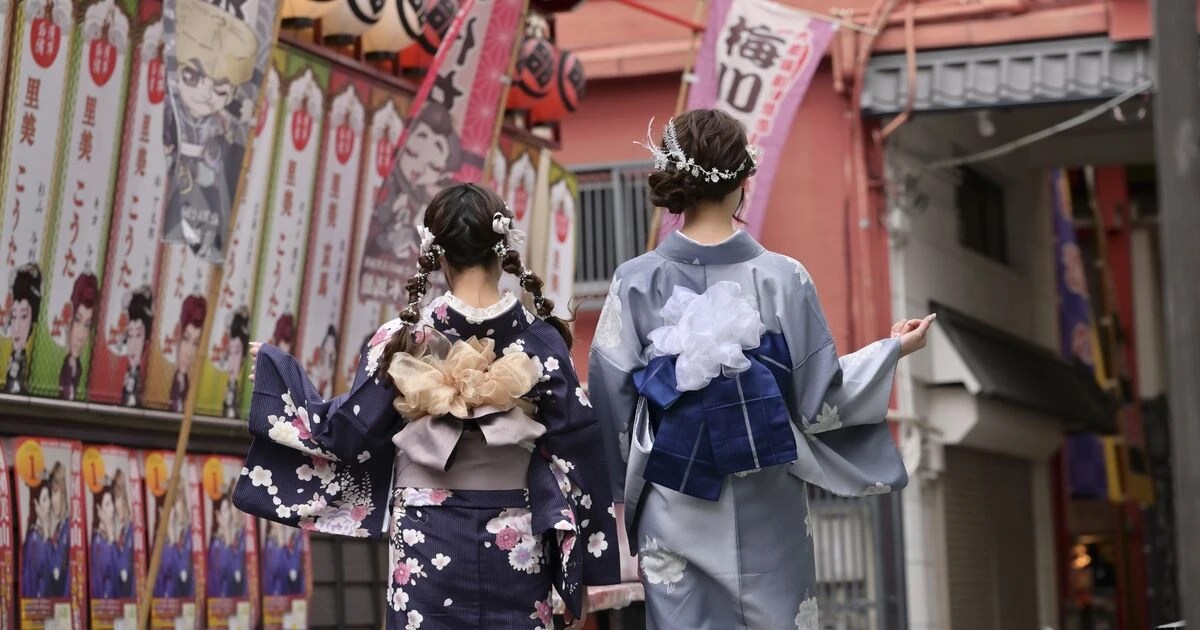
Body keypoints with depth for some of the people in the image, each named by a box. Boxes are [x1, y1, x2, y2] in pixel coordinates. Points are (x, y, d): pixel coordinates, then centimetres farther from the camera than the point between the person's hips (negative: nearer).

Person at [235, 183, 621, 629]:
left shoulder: (404, 338, -8)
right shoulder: (541, 339, -5)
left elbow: (346, 432, -2)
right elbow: (576, 453, -4)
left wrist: (275, 369, 13)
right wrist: (581, 576, 3)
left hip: (427, 543, 0)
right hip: (515, 546, 1)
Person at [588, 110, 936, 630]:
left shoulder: (636, 282, -8)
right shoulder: (782, 278, -9)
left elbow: (611, 404, -4)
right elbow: (819, 399, -4)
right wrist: (893, 350, 11)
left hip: (676, 514, 0)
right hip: (766, 515, 0)